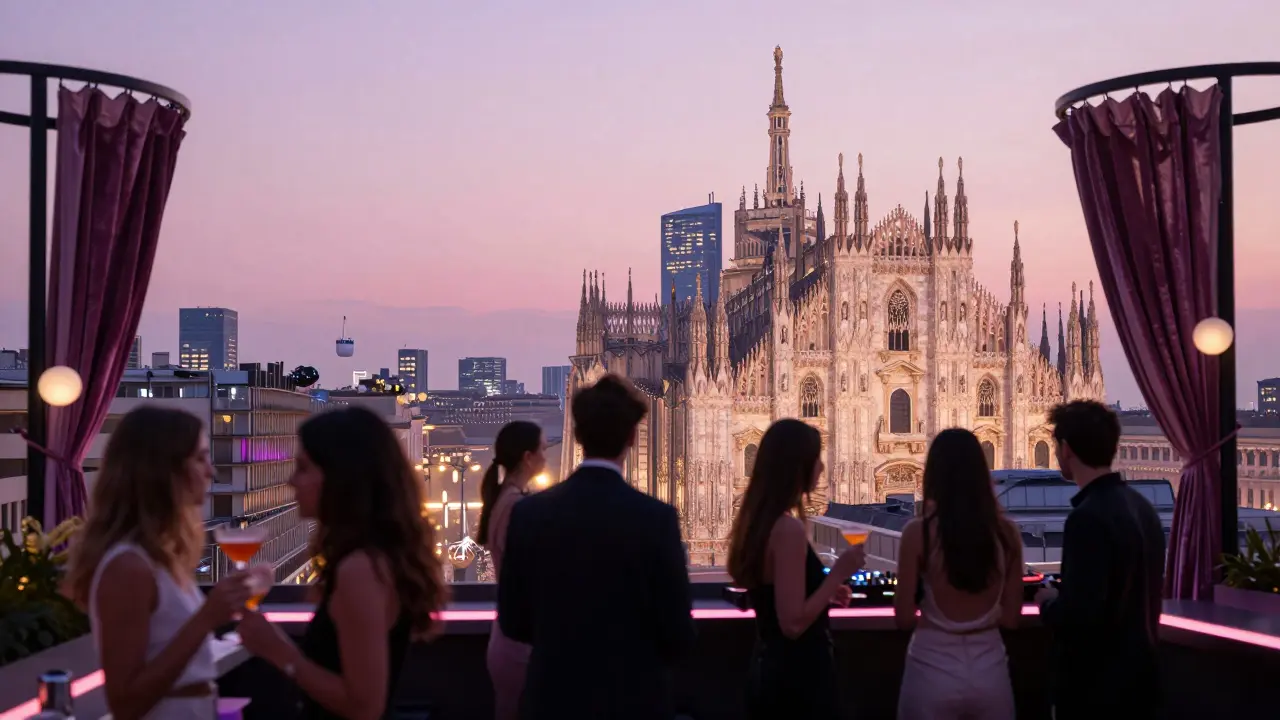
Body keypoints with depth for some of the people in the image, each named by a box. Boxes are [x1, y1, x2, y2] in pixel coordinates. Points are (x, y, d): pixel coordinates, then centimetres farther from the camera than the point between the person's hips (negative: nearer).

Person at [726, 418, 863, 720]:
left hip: (769, 672, 9)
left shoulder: (755, 523, 6)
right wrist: (838, 573, -17)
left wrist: (826, 591, 19)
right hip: (798, 678, -9)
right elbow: (793, 623, -23)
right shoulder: (788, 529, -20)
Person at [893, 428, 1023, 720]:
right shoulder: (1006, 531, -4)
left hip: (933, 669, -2)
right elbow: (1011, 617, 3)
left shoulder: (918, 532, -13)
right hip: (989, 669, 2)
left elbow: (904, 618, -7)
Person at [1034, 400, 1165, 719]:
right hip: (1136, 675, 9)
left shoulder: (1089, 517, -23)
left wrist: (1048, 602, -8)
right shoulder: (1141, 506, 6)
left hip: (1095, 687, -9)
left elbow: (1079, 614, -28)